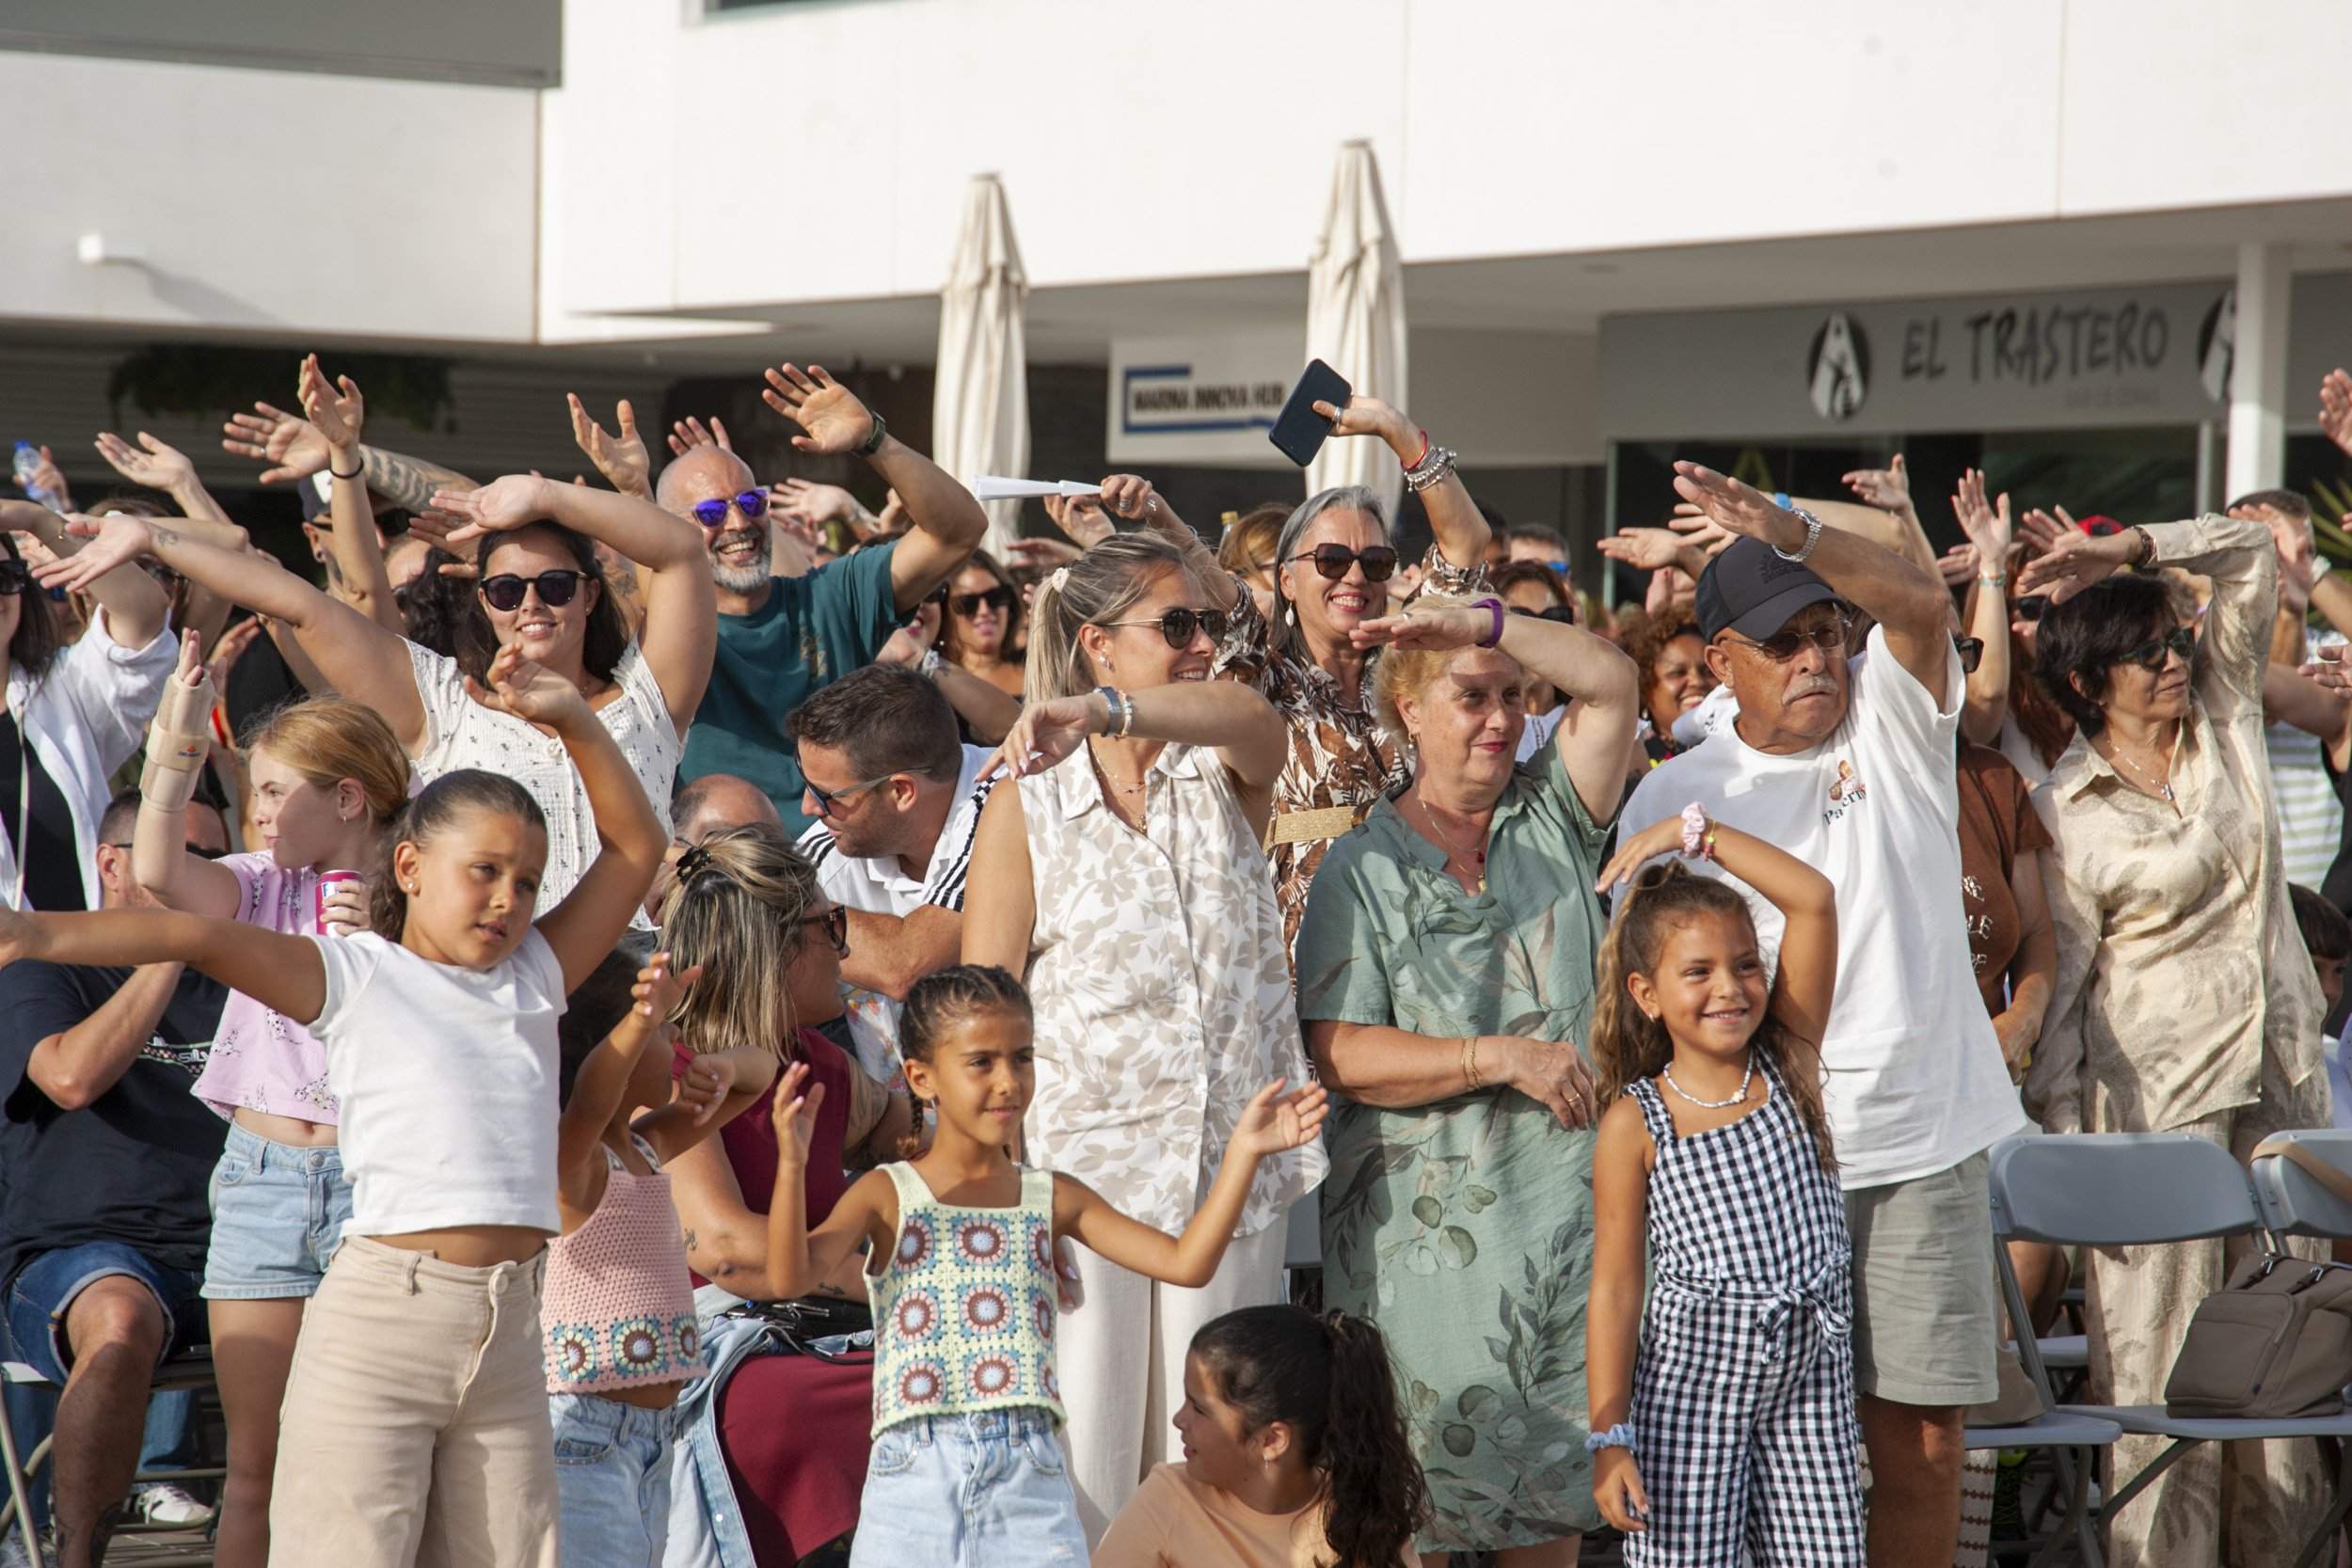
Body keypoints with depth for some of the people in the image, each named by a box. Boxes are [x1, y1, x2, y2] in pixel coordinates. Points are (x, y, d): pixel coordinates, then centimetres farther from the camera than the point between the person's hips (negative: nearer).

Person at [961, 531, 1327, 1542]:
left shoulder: (1225, 775, 6)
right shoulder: (1027, 804, 0)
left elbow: (1249, 715, -21)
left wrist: (1108, 712, -40)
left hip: (1233, 1170, 3)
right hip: (1085, 1167, -3)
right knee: (1082, 1479, -5)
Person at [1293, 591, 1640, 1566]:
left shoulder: (1552, 823, 10)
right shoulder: (1362, 870, 0)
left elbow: (1610, 682, -4)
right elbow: (1342, 1056, -9)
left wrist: (1480, 623, -13)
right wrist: (1502, 1057, -17)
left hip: (1570, 1206, 3)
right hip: (1429, 1224, -3)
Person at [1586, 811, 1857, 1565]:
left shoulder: (1788, 1065, 2)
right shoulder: (1636, 1123, -5)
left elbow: (1813, 900, -6)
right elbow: (1614, 1286, -4)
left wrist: (1696, 831, -5)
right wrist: (1609, 1437, -9)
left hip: (1810, 1368, 3)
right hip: (1692, 1377, -3)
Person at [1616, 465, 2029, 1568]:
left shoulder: (1893, 719, 2)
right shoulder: (1674, 797, 2)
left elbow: (1921, 599, -18)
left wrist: (1789, 532, -36)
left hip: (1926, 1144, 1)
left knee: (1922, 1440, 4)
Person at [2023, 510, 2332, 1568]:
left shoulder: (2224, 716, 8)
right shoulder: (2065, 811, -4)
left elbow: (2249, 554, 7)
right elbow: (2062, 977, -4)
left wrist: (2129, 550, -4)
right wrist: (2061, 1129, -9)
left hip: (2280, 1072, 5)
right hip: (2153, 1088, -4)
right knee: (2160, 1359, -4)